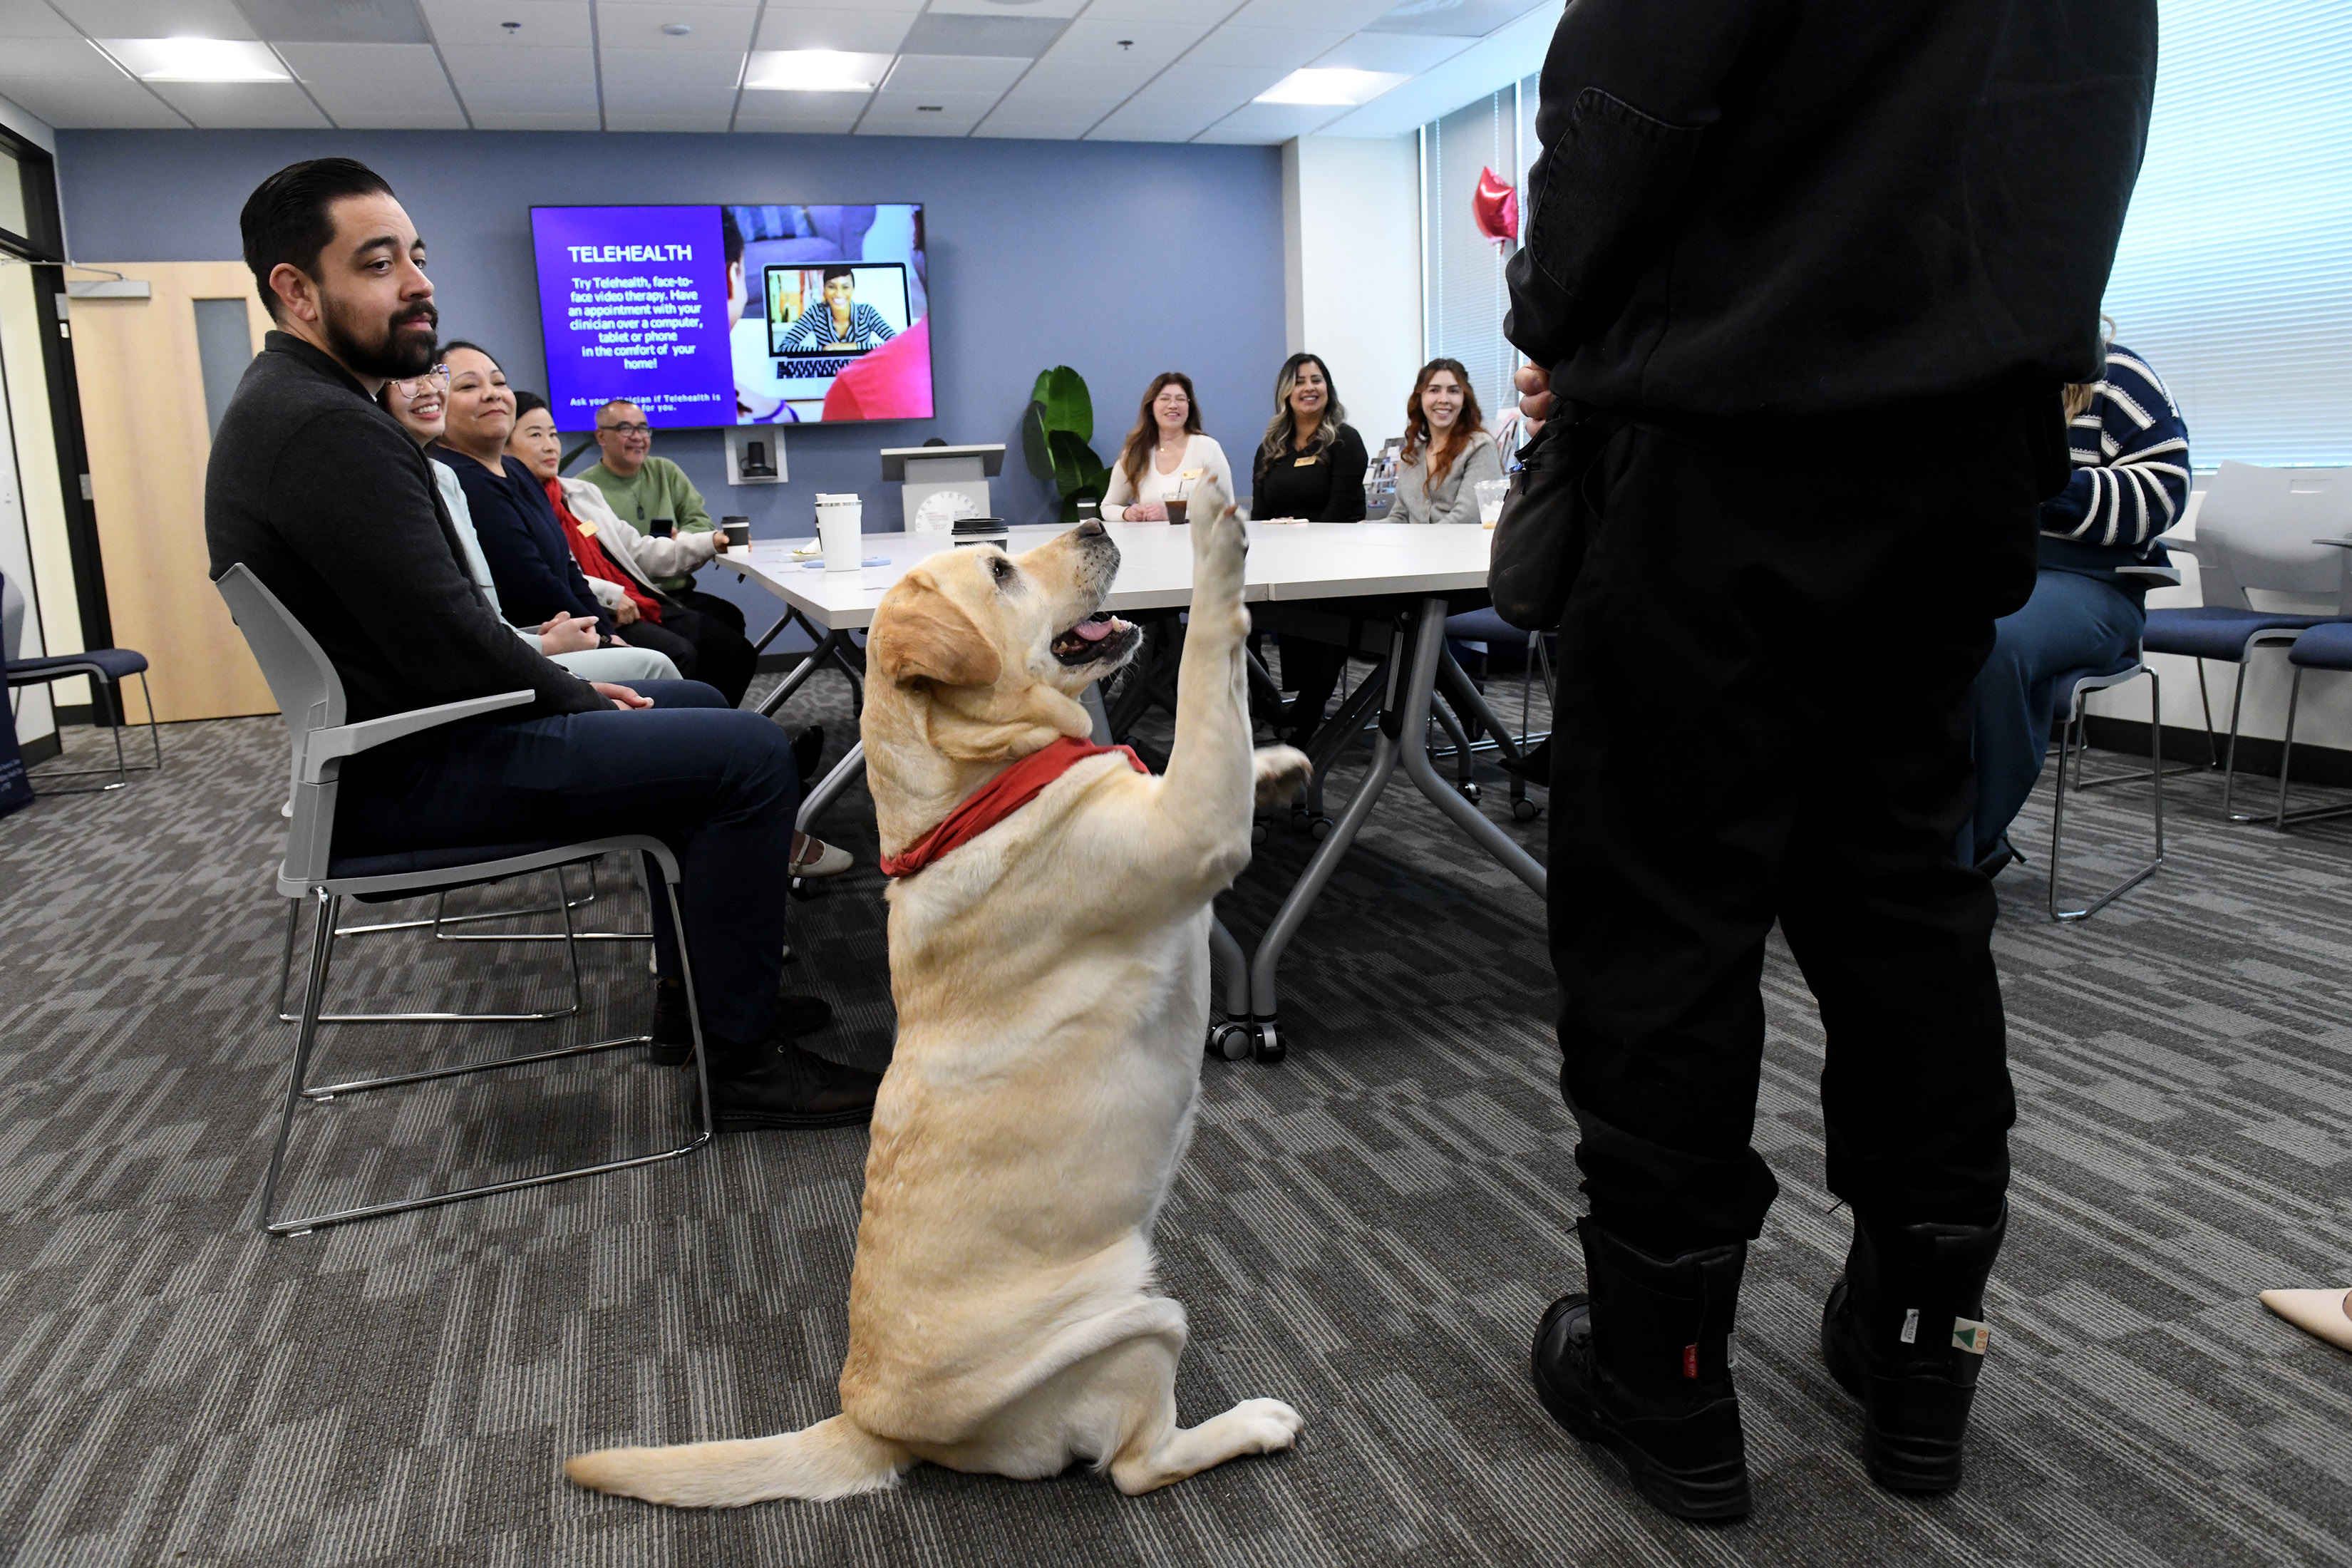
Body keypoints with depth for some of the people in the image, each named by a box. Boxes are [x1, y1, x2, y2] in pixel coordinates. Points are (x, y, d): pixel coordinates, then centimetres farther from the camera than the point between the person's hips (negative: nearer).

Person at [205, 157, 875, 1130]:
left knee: (686, 703, 23)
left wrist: (573, 687, 9)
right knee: (752, 754, -16)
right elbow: (452, 645, -25)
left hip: (386, 742, 11)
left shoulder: (290, 403, 13)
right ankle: (738, 1057, -6)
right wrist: (585, 701, -9)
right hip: (406, 777, -11)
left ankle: (690, 989, 25)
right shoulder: (328, 429, -22)